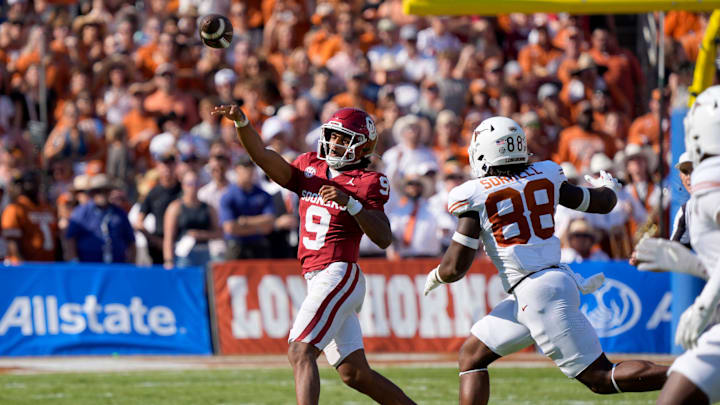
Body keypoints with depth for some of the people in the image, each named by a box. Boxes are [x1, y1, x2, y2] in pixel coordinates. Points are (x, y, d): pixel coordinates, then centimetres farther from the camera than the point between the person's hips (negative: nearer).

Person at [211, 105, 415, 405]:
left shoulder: (367, 183, -4)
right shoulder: (310, 169, 14)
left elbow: (383, 239, -12)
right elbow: (267, 160, 0)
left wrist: (350, 203, -22)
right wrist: (242, 123, -14)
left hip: (339, 275, -7)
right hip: (316, 278, 7)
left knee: (300, 352, -20)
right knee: (354, 374, 11)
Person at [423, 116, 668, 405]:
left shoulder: (476, 196, -5)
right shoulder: (544, 177, 10)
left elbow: (455, 268, -5)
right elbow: (602, 203, 23)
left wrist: (436, 276, 19)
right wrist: (608, 187, 48)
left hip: (536, 292, -7)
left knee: (600, 378, -4)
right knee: (471, 355, 15)